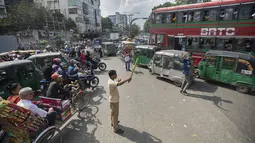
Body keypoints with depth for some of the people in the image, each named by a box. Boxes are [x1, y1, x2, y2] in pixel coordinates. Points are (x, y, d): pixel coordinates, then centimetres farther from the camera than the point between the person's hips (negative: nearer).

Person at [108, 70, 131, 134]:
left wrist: (117, 81, 9)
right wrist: (127, 80, -40)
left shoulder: (111, 81, 2)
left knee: (113, 112, 26)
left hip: (113, 100, 10)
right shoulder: (111, 82, -31)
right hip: (114, 101, -10)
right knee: (115, 114, 2)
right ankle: (116, 129, 16)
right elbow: (119, 84, -47)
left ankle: (113, 122, 47)